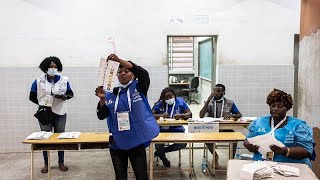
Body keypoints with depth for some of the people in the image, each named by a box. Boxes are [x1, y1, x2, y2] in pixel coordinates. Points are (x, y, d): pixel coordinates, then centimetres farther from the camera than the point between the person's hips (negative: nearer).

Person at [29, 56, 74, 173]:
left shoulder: (64, 80, -5)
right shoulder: (38, 81, -4)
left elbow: (70, 94, 3)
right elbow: (32, 97, 3)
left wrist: (65, 97, -17)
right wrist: (42, 103, -5)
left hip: (60, 113, 0)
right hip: (45, 114, 0)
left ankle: (61, 163, 23)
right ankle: (46, 164, 23)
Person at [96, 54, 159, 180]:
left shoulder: (139, 88, -3)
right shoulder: (111, 94, 5)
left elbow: (143, 73, -24)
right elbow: (101, 116, 0)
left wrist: (119, 60, -31)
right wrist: (102, 99, -18)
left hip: (137, 142, -3)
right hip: (117, 143, 3)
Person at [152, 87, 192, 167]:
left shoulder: (180, 101, 6)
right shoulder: (160, 104, 3)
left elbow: (189, 114, 2)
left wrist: (181, 115, -20)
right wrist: (161, 115, -19)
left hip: (177, 129, 2)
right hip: (162, 130, -1)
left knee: (183, 144, -22)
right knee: (159, 145, -26)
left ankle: (160, 152, 5)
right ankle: (163, 157, 14)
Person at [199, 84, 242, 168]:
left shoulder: (230, 102, 3)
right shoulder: (209, 102, 1)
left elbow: (240, 115, 5)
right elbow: (201, 116, -13)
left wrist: (231, 115, -19)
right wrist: (209, 99, -18)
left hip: (225, 128, 0)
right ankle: (215, 156, -2)